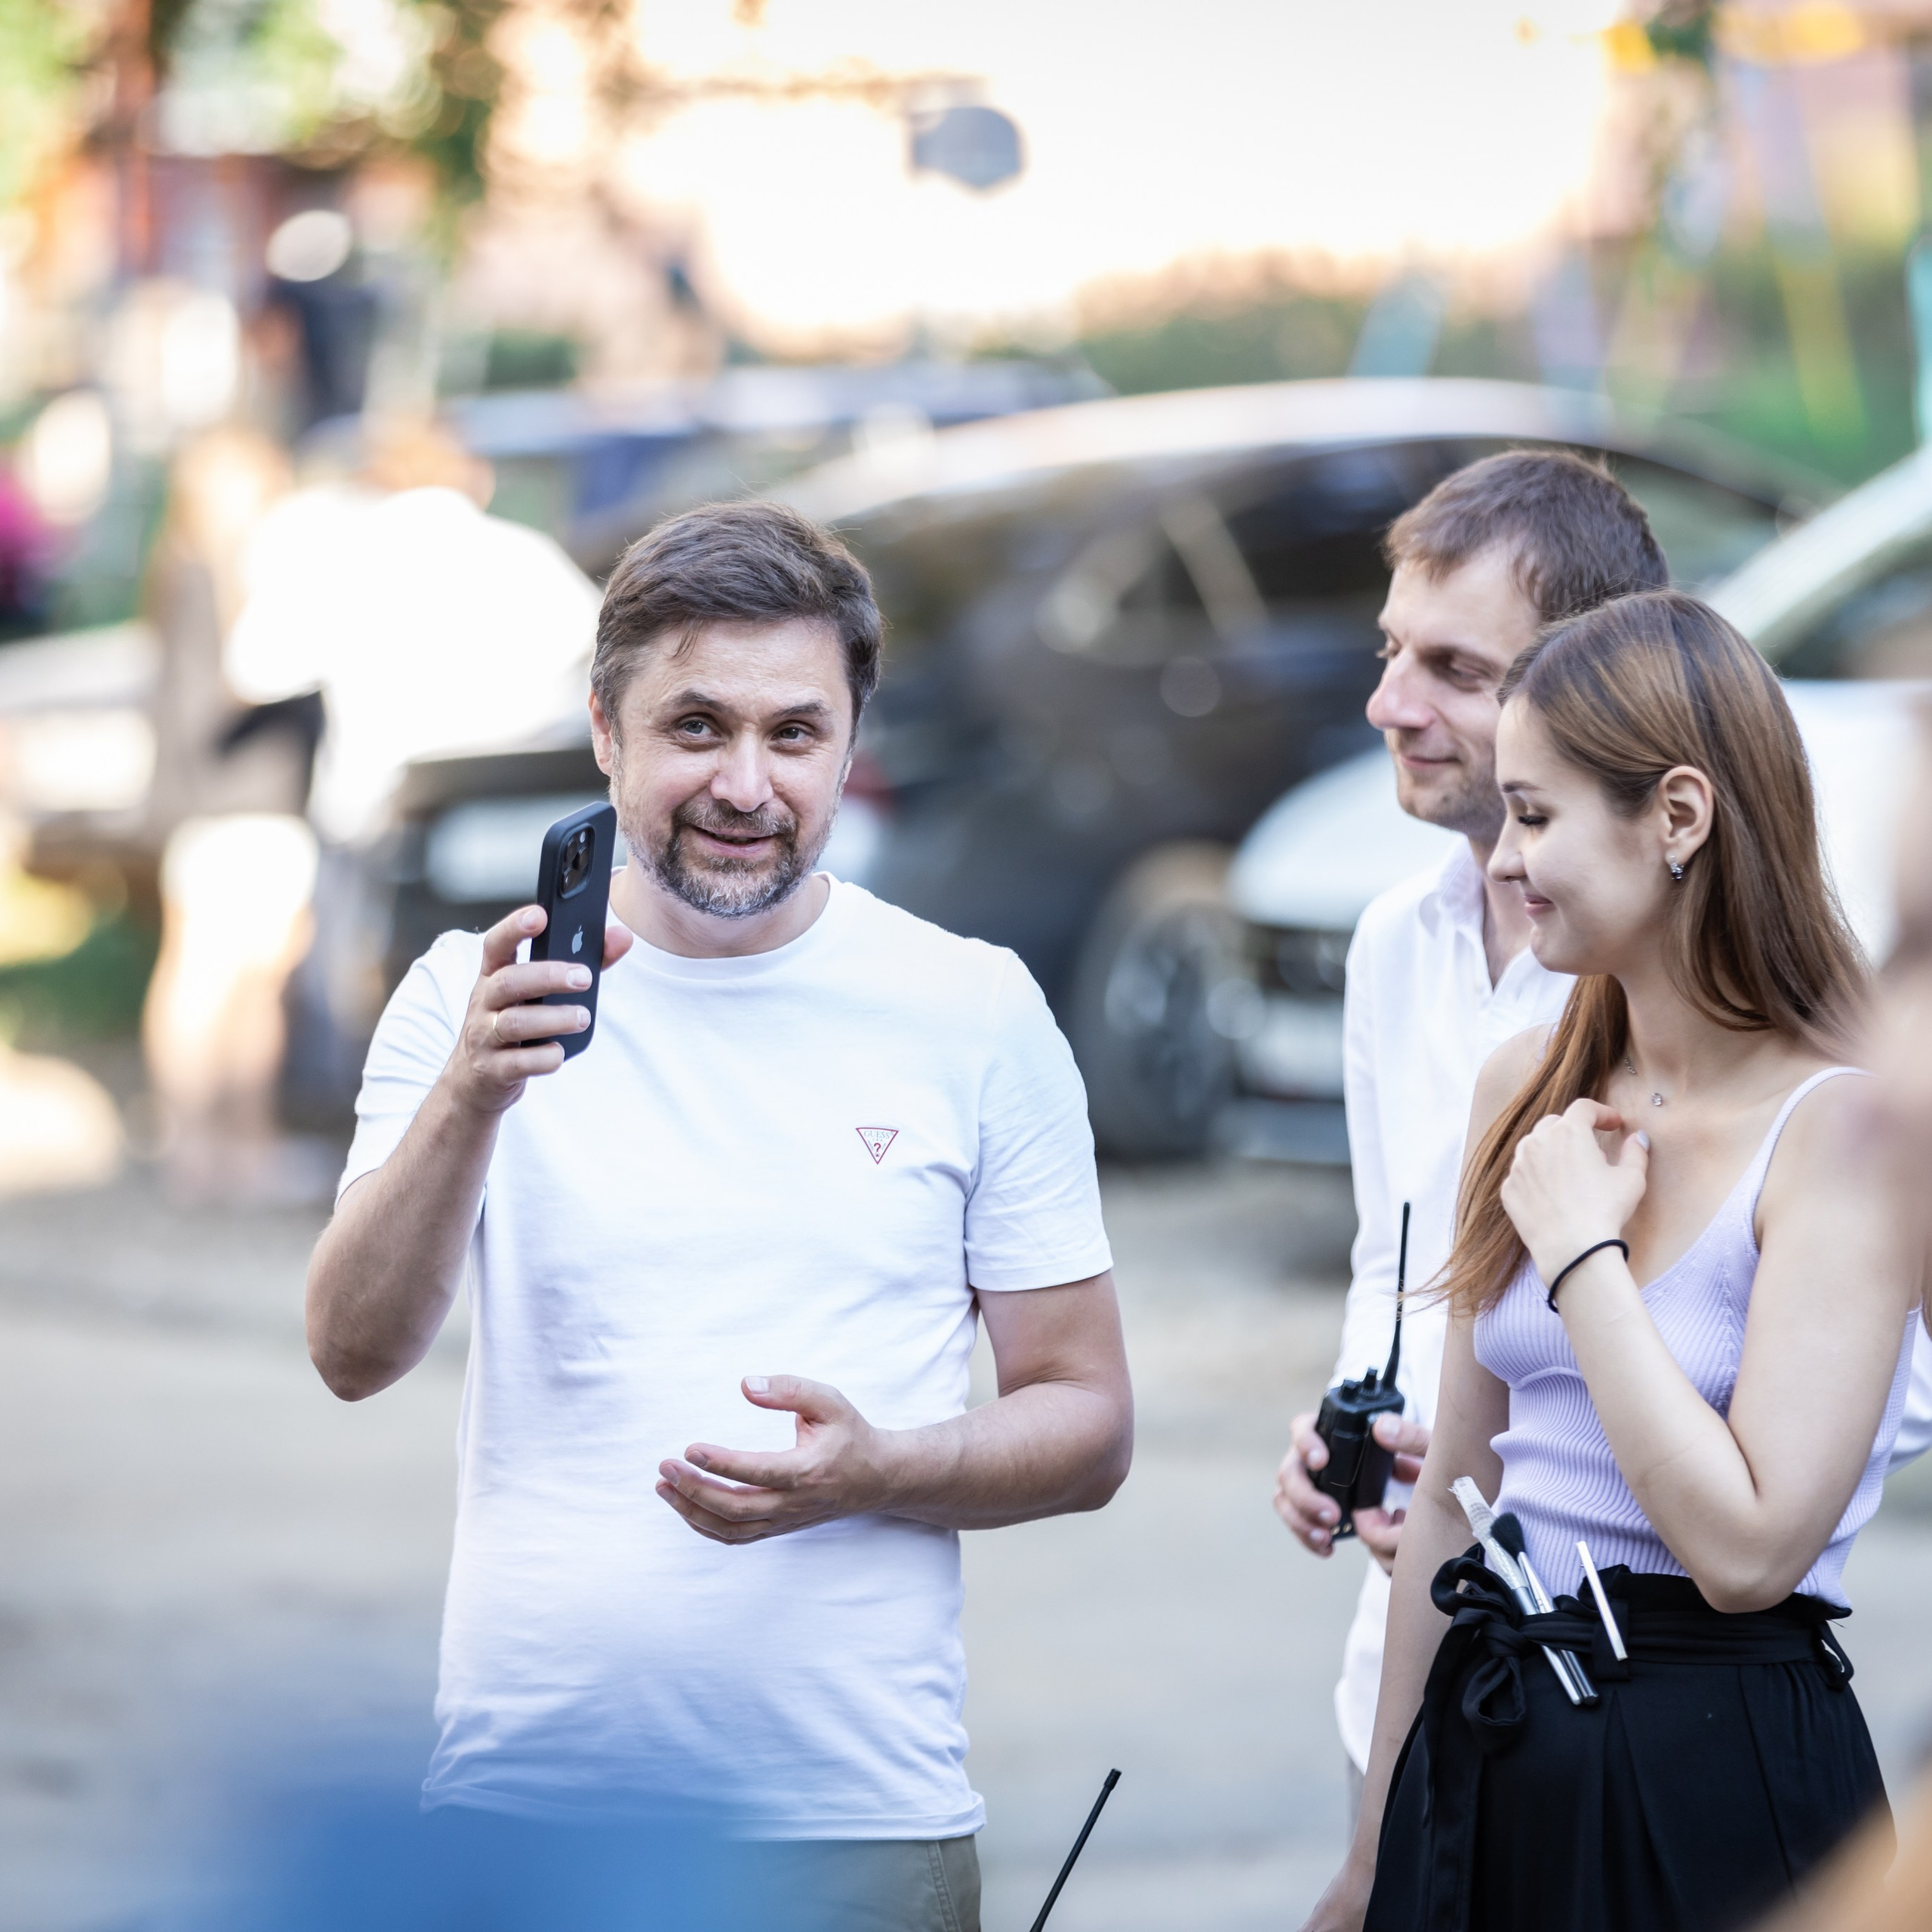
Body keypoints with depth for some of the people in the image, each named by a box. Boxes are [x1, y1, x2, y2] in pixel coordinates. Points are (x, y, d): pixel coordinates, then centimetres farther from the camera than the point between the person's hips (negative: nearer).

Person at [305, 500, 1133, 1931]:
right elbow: (355, 1356, -9)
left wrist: (873, 1470, -13)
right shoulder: (480, 993, 3)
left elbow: (1088, 1423, 6)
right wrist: (471, 1096, -25)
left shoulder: (975, 1011, 3)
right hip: (518, 1798, 0)